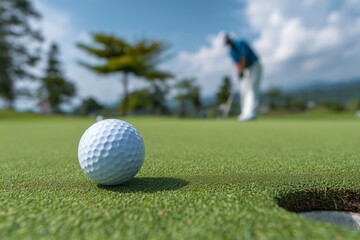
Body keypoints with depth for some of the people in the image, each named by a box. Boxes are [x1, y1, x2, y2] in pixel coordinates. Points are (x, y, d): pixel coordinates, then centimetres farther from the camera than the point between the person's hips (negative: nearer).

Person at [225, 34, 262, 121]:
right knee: (243, 90, 1)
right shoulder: (231, 52, 6)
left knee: (251, 89, -17)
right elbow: (237, 63, -1)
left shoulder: (241, 43, -15)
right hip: (246, 70, 8)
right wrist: (239, 73, -15)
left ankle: (251, 113, -23)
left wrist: (241, 71, -21)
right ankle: (245, 113, 4)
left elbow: (243, 59, -21)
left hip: (255, 67, -8)